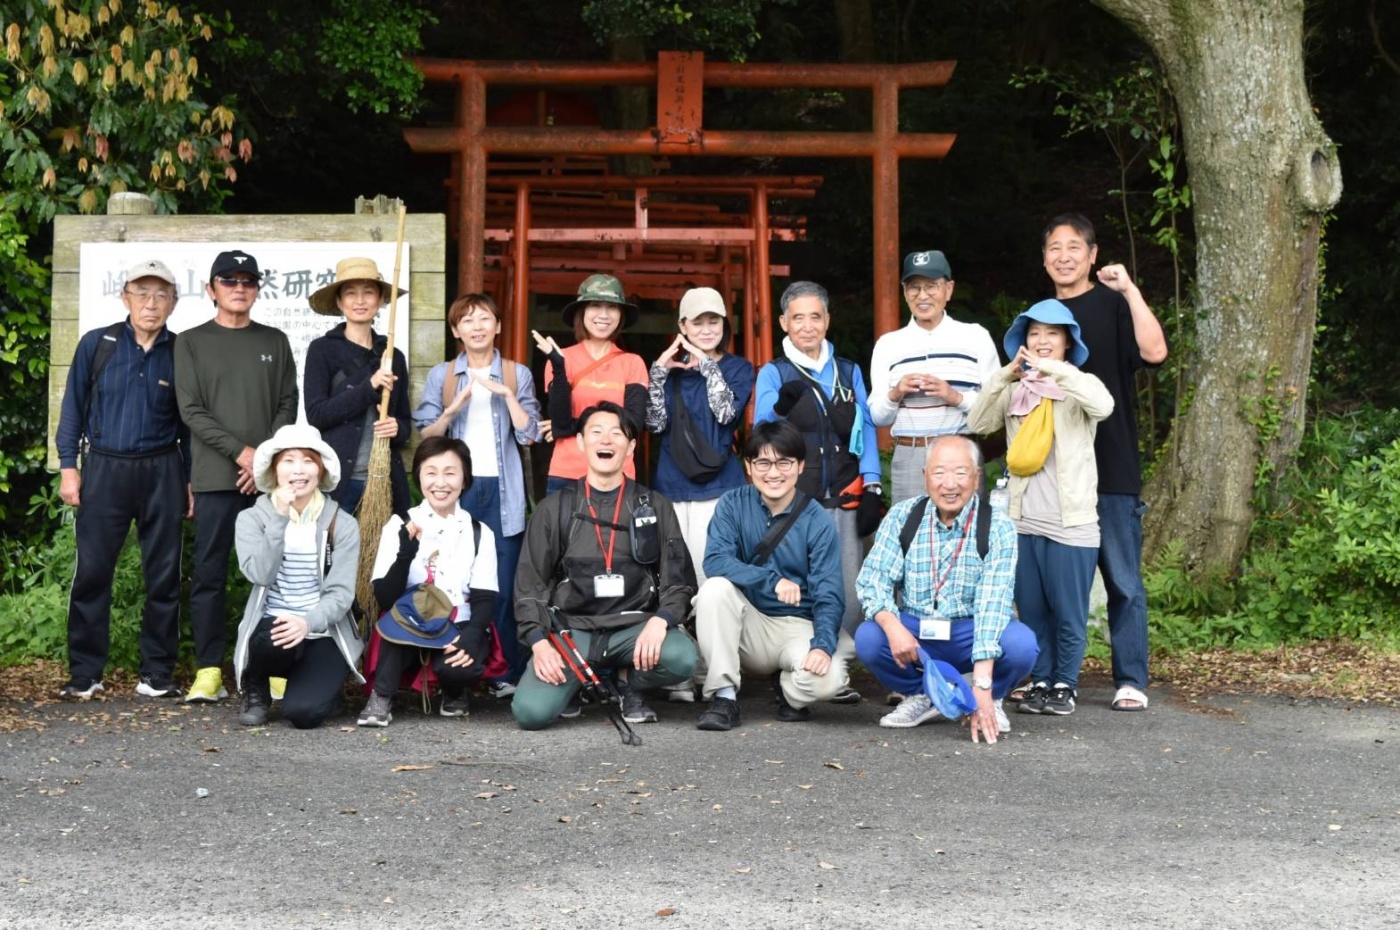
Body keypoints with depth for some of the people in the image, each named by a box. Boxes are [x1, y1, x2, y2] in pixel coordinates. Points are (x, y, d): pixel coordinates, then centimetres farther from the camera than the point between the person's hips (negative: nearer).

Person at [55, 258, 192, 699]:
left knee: (163, 575, 4)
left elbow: (188, 422, 9)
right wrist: (68, 465, 0)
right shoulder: (96, 344, 1)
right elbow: (74, 406, 5)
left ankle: (157, 673, 14)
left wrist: (192, 479, 7)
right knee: (91, 571, 0)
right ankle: (84, 673, 10)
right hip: (104, 469, -1)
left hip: (162, 472, 1)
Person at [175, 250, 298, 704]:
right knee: (209, 575, -1)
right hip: (215, 478, -1)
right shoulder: (191, 342, 8)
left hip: (268, 477, 1)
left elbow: (287, 406, 8)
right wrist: (241, 452, -12)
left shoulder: (275, 342, 13)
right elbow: (192, 411, -1)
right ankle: (209, 671, 3)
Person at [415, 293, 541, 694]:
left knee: (499, 584, -4)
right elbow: (426, 437, 7)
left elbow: (529, 434, 1)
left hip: (502, 491, -1)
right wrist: (452, 409, -10)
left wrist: (506, 394, -10)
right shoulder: (441, 376, 11)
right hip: (455, 489, 1)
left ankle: (505, 672, 2)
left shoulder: (517, 374, 10)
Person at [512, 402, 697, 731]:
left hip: (633, 626, 1)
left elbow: (679, 578, 3)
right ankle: (571, 684, 12)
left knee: (681, 657, -32)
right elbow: (529, 582, 5)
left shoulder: (655, 507, 9)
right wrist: (539, 642, -11)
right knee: (531, 711, -25)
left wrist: (661, 620, -17)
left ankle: (632, 688, 3)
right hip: (571, 628, -1)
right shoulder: (554, 509, 8)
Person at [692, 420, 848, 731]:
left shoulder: (818, 522, -8)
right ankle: (723, 695, -19)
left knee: (827, 679, -31)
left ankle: (789, 687, 7)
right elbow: (715, 560, -18)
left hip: (799, 627, -1)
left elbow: (828, 595, -14)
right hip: (748, 628, 1)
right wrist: (773, 580, -29)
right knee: (715, 589, -28)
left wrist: (823, 645, -32)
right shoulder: (733, 504, -4)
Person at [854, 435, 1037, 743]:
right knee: (867, 638, -28)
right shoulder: (901, 517, -4)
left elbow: (993, 603, -21)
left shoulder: (998, 527, -12)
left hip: (970, 634, -1)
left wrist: (982, 685, -30)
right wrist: (892, 626, -31)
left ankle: (992, 699, 5)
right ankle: (920, 695, 4)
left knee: (1021, 644, -31)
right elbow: (871, 579, -8)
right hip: (912, 631, 2)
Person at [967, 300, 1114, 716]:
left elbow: (1103, 405, -23)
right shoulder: (1016, 390, 10)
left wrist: (1055, 370, -24)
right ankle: (1040, 683, 20)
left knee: (1068, 614, 3)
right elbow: (977, 423, -4)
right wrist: (1005, 376, -13)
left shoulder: (1080, 385, 0)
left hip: (1071, 522, -3)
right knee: (1031, 612, 9)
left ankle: (1065, 685, 15)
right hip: (1023, 521, 3)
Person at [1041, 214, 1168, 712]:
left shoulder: (1113, 305, 1)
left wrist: (1130, 290, -20)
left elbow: (1154, 351, -19)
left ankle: (1130, 680, 3)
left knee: (1123, 579, -2)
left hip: (1111, 469, -5)